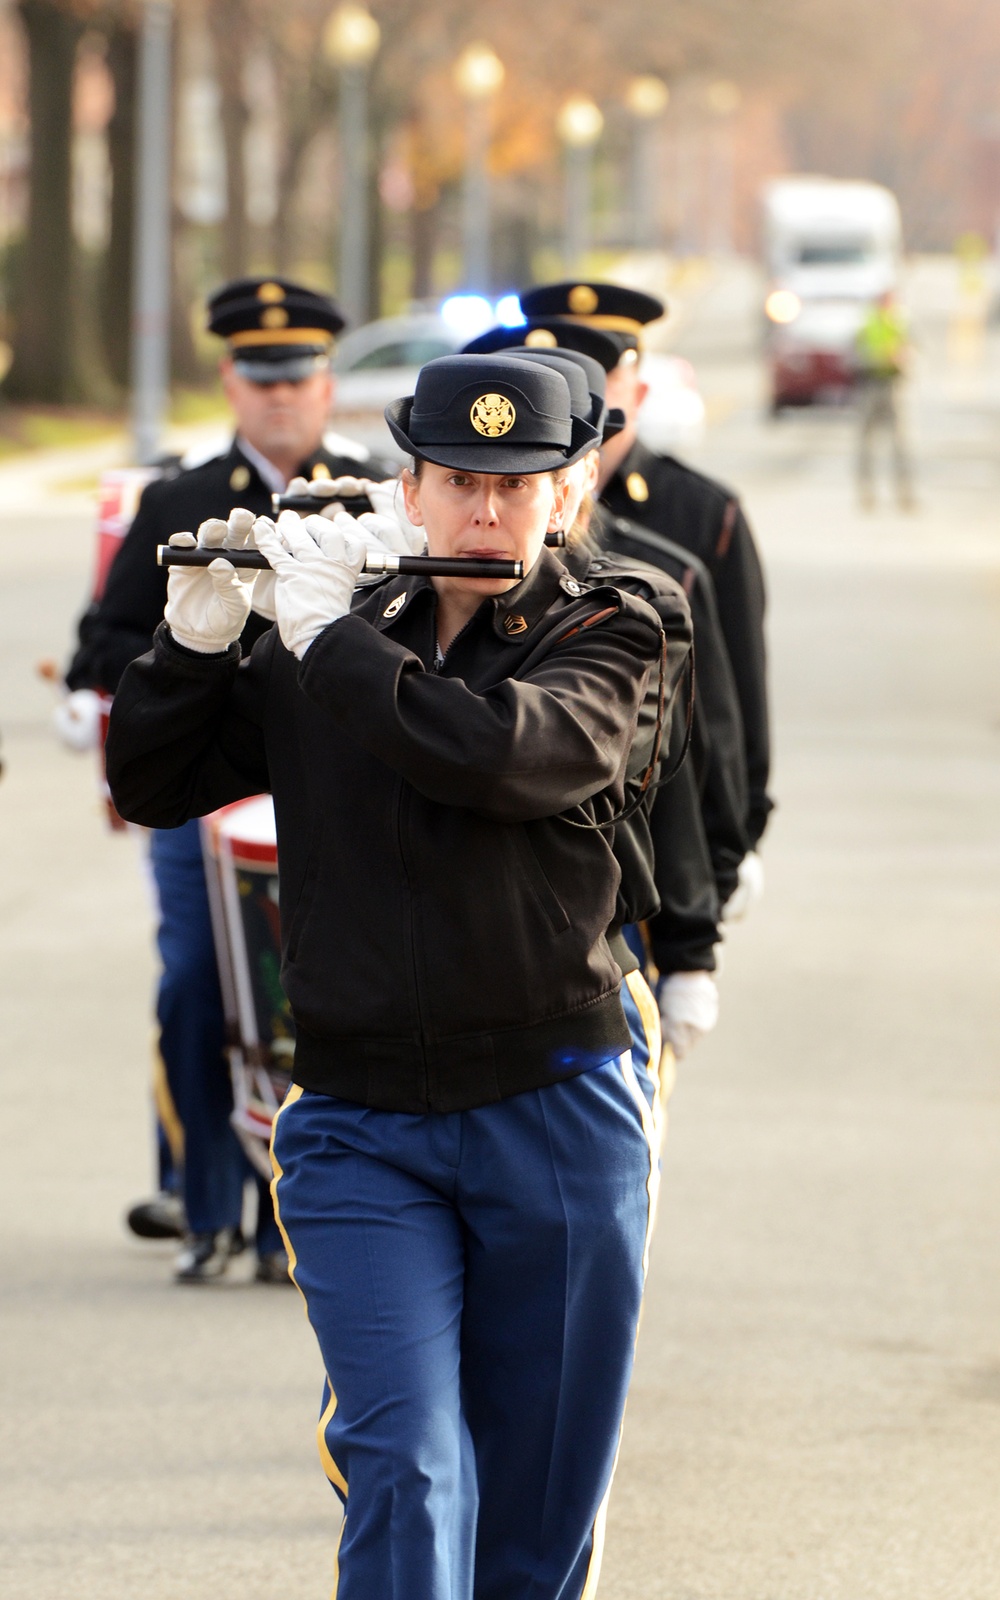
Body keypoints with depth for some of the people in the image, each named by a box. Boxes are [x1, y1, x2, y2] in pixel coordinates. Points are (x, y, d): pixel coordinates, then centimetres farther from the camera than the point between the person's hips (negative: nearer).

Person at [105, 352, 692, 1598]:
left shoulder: (602, 647, -2)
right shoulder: (322, 664, 8)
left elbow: (496, 749, -24)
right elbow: (146, 785, 12)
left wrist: (332, 637, -14)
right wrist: (193, 640, -4)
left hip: (555, 1119, -1)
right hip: (363, 1131, 1)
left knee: (543, 1485, 8)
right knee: (406, 1466, -13)